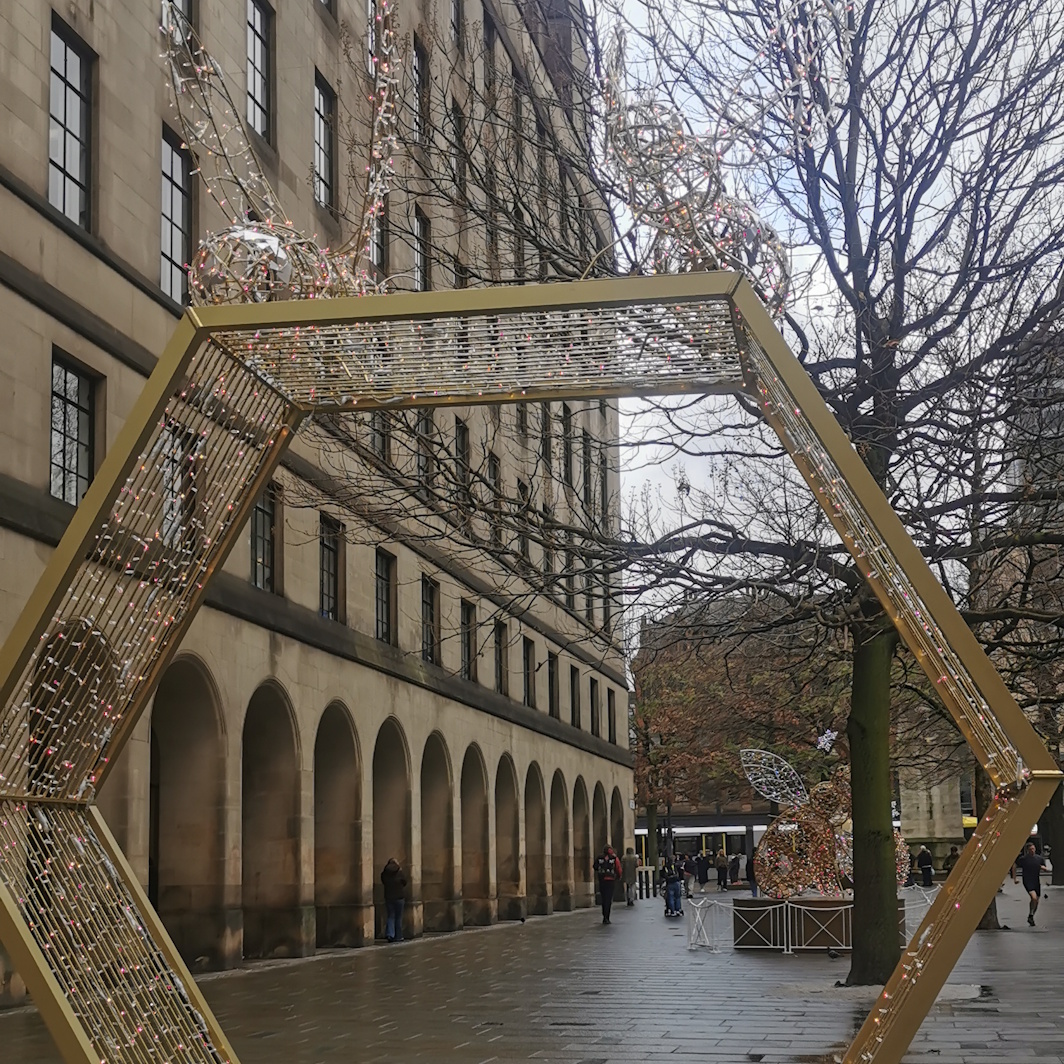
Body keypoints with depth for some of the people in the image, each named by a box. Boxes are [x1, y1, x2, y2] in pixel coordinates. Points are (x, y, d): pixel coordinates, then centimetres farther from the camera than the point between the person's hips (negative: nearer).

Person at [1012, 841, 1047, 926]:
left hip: (1037, 882, 5)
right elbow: (1014, 867, 5)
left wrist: (1043, 867, -7)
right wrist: (1014, 878, 1)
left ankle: (1031, 918, 28)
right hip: (1027, 881, -5)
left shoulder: (1039, 858, 4)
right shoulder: (1023, 858, -6)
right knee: (1034, 898, -23)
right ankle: (1030, 915, -5)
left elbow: (1044, 868, 15)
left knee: (1036, 901, 9)